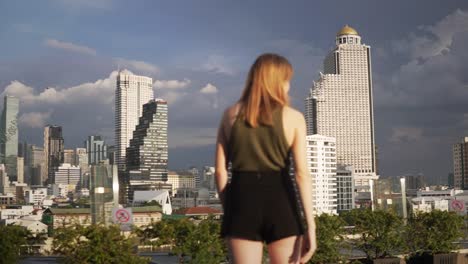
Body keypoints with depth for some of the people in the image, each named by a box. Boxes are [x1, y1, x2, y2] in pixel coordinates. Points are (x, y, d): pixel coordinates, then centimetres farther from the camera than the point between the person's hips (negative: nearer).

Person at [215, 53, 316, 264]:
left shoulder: (230, 115, 7)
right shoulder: (293, 118, 0)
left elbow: (220, 170, 4)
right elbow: (301, 173, -8)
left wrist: (228, 209, 13)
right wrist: (310, 225, -9)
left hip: (242, 200, 2)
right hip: (280, 202, -1)